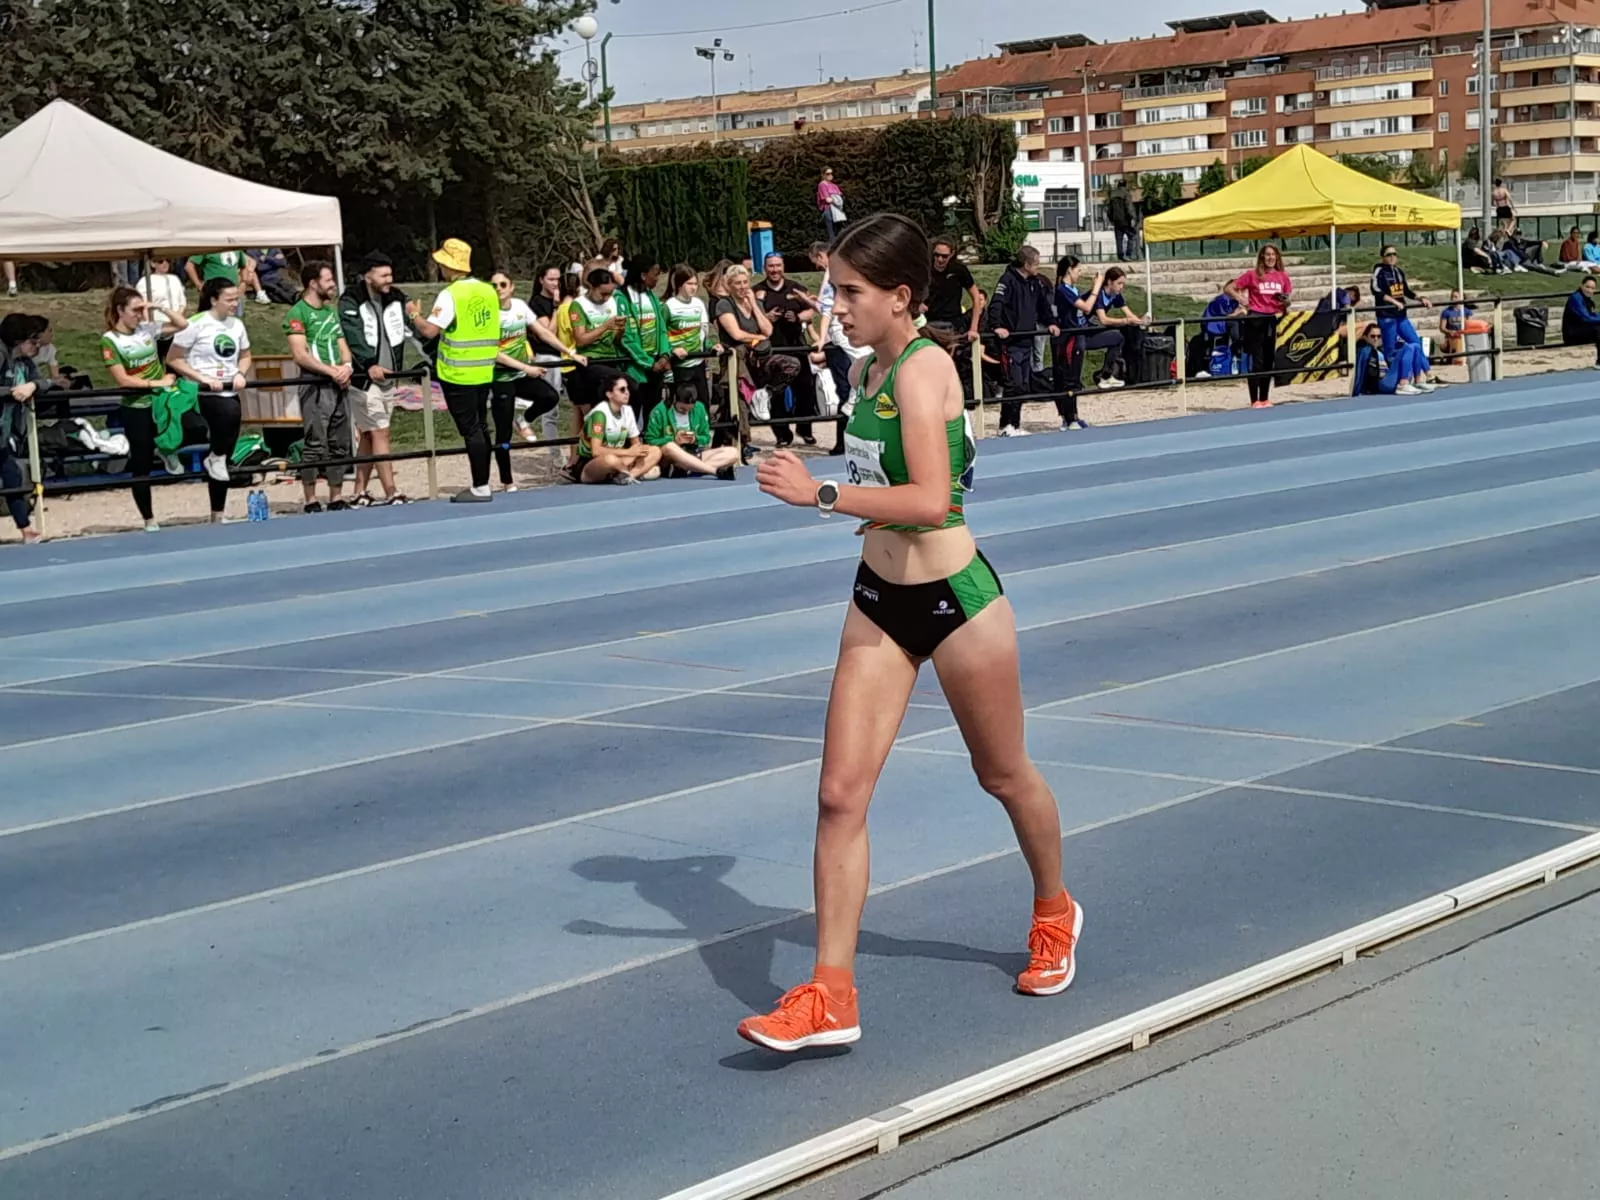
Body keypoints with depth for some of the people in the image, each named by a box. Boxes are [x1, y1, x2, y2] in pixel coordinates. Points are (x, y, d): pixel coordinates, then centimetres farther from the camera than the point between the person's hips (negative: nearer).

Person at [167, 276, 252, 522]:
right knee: (230, 411, -39)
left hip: (230, 393, 6)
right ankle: (215, 457, -13)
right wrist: (202, 378, -17)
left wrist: (241, 374, -1)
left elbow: (245, 356, 22)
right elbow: (173, 359, -8)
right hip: (202, 394, -6)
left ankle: (217, 516, 15)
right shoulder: (195, 324, -9)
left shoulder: (237, 325, 9)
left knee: (223, 460, 6)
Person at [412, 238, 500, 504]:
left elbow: (429, 330, -20)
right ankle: (481, 485, 18)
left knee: (470, 429, -3)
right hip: (484, 371, 7)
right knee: (479, 428, 14)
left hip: (457, 374, -7)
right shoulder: (489, 291, 7)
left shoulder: (450, 295, -15)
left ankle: (481, 488, -2)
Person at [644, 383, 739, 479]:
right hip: (669, 461, -4)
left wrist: (696, 439, -11)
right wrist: (674, 440, -19)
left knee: (733, 452, -14)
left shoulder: (699, 408, 5)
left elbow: (706, 438, 11)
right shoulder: (660, 411, -6)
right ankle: (717, 471, -42)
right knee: (669, 447, -40)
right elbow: (650, 441, -6)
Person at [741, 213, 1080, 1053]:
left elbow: (929, 501, -33)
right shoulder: (866, 371, 5)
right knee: (839, 794, -4)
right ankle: (830, 995, -2)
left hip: (954, 601, -7)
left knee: (1003, 775, 15)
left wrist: (821, 495, -32)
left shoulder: (924, 369, -21)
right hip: (879, 602, 7)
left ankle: (1055, 916, 43)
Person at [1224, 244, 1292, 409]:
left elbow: (1287, 301, 13)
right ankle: (1254, 401, -1)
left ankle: (1264, 399, 17)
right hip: (1255, 320, -4)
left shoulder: (1283, 276, 7)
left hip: (1274, 320, 4)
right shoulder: (1252, 274, -1)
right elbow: (1228, 288, 1)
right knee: (1257, 361, -5)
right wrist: (1242, 300, -12)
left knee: (1269, 361, 9)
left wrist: (1285, 301, -9)